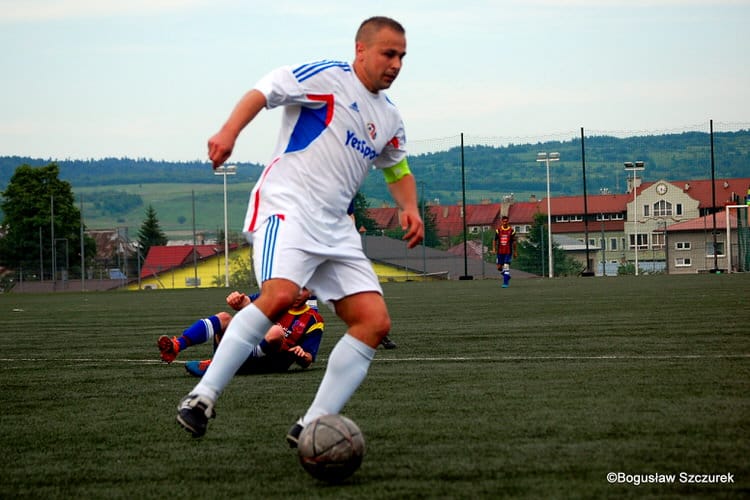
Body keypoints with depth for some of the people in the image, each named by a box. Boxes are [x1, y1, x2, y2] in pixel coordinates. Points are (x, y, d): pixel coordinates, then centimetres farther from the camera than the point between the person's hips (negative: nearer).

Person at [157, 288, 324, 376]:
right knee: (224, 318, -17)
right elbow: (248, 303, -3)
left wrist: (303, 356, -21)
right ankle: (176, 346, -40)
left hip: (269, 363, -4)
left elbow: (307, 361, 4)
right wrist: (238, 300, -28)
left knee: (276, 331, -33)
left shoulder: (314, 320, 10)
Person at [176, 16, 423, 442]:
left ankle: (311, 427, -6)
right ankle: (203, 399, -25)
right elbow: (267, 90, -12)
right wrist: (230, 132, -29)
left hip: (334, 228, 8)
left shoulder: (390, 118, 21)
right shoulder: (330, 77, -2)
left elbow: (398, 169, 36)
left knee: (376, 322, -7)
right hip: (287, 205, -8)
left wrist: (410, 207, 16)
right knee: (281, 294, -33)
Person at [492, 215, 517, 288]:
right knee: (499, 267, 6)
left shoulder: (511, 231, -1)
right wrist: (494, 249, -3)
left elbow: (514, 242, 6)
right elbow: (494, 240, 9)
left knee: (506, 266, -12)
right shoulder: (498, 230, 3)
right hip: (500, 252, 3)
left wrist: (515, 252, 8)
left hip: (508, 252, -3)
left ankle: (505, 283, -8)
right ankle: (507, 276, 34)